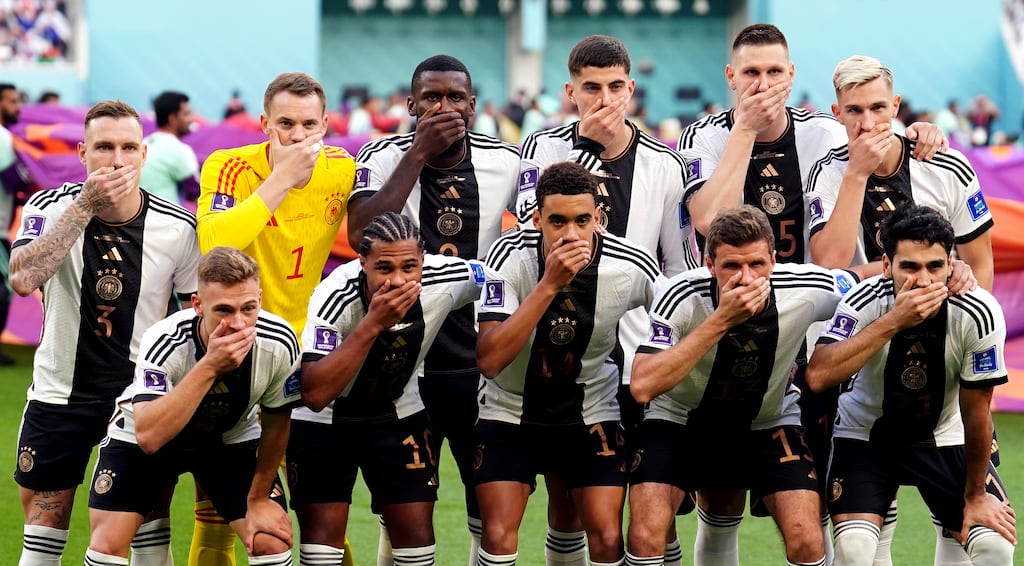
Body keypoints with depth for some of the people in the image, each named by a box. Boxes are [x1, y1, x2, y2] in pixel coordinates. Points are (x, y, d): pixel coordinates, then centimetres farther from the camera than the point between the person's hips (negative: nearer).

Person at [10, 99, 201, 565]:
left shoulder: (178, 228, -9)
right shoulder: (51, 208, -11)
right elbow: (22, 278, -30)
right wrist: (86, 205, -31)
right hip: (59, 393, 0)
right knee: (43, 528, 6)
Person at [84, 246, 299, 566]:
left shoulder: (279, 344, -27)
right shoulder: (163, 343, -37)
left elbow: (275, 421, -8)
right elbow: (148, 436, -49)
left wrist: (258, 499, 0)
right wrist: (209, 367, -53)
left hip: (231, 438, 2)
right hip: (142, 435, -2)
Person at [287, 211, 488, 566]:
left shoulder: (447, 280, -24)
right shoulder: (334, 297, -33)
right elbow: (315, 395, -43)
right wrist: (373, 324, -46)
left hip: (398, 413, 3)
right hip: (322, 421, -3)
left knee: (417, 535, 0)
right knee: (323, 537, -9)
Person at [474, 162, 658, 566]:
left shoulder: (633, 268, -18)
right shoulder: (508, 257, -22)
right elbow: (489, 361, -33)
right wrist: (550, 284, -38)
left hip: (592, 414, 1)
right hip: (510, 409, -1)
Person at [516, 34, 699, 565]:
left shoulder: (664, 164, 3)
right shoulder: (546, 148, 2)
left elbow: (681, 269, 8)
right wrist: (588, 147, -17)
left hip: (640, 357, 0)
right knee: (564, 497, 7)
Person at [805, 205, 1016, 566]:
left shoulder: (979, 315, -24)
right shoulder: (864, 303, -26)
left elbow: (976, 413, -12)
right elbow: (818, 376, -42)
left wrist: (976, 495, -2)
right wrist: (893, 322, -44)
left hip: (944, 439, 2)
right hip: (865, 435, -1)